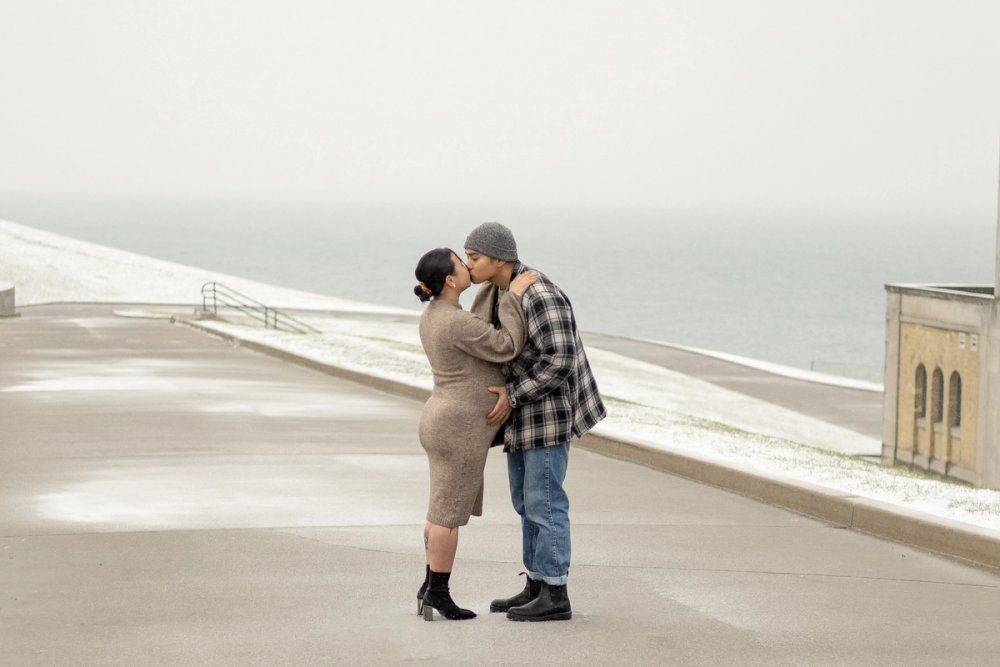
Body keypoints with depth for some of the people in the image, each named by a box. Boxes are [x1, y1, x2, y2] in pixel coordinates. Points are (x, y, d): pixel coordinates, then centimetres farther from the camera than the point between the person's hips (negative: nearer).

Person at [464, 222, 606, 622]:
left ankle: (555, 596, 0)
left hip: (547, 409, -10)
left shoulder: (539, 297, -24)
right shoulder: (500, 292, 7)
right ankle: (537, 588, 20)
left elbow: (561, 361, -27)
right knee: (527, 499, 13)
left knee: (544, 500, -6)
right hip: (523, 410, 10)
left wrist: (513, 396, -25)